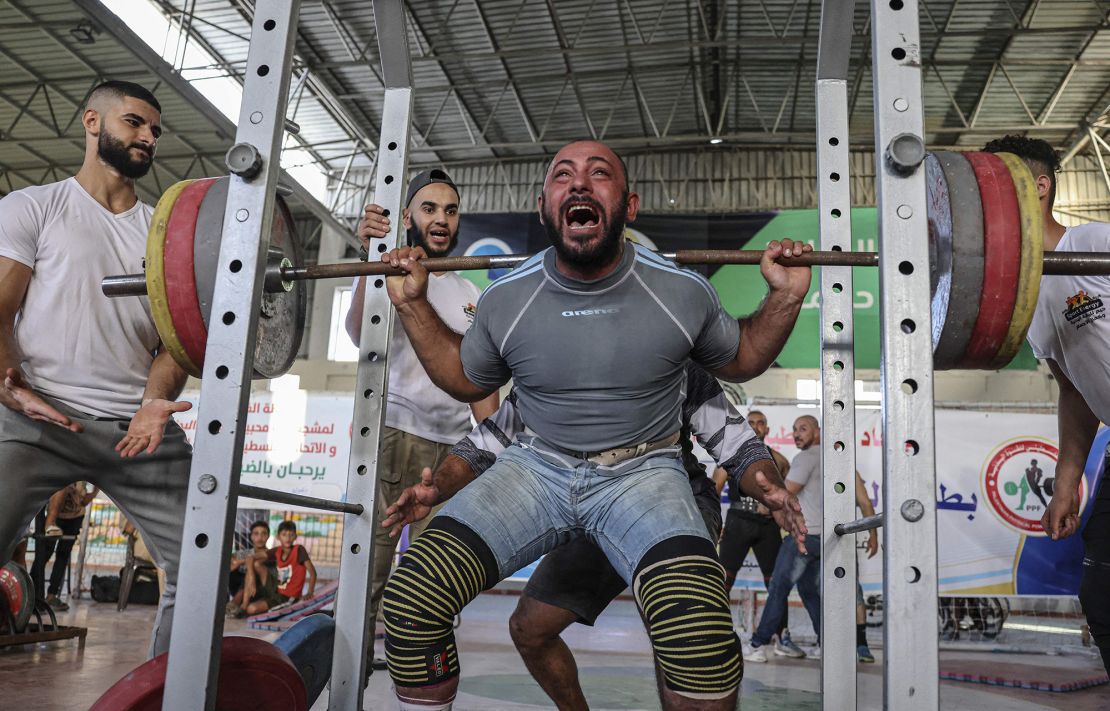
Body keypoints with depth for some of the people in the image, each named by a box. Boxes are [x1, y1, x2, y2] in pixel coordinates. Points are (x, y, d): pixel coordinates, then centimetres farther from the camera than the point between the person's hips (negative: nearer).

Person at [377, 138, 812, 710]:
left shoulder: (683, 292, -6)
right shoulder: (505, 299, -2)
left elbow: (741, 362, 12)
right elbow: (467, 382, 16)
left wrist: (785, 298, -5)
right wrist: (413, 304, 5)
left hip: (642, 470, -2)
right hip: (537, 465, 2)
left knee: (700, 640, -32)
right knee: (408, 600, -20)